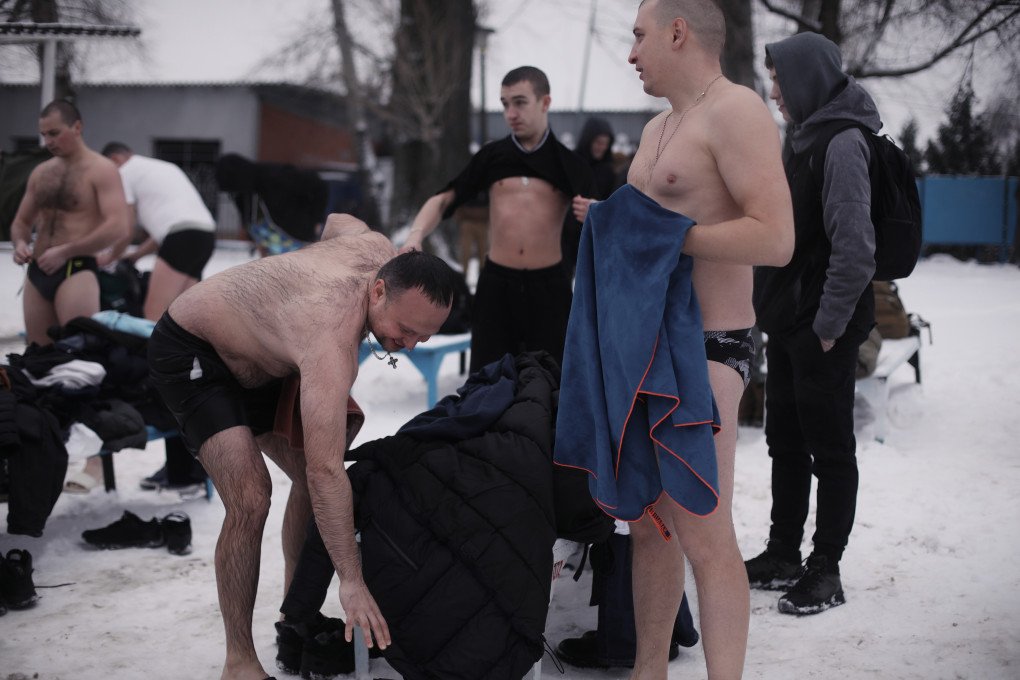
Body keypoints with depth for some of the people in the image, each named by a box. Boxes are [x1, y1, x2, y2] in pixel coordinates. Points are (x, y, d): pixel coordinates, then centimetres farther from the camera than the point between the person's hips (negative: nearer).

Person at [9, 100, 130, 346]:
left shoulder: (101, 170, -5)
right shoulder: (40, 172, 16)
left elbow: (117, 228, -16)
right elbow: (21, 222, 25)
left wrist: (65, 251, -17)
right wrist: (20, 243, 0)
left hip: (76, 270, -7)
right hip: (36, 272, 7)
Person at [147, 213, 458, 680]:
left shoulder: (380, 250, -16)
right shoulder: (331, 342, -39)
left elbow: (337, 221, 11)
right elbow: (327, 472, -44)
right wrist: (352, 583, -45)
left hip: (252, 357, 9)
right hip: (188, 353, -9)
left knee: (307, 474, 8)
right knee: (250, 498, -23)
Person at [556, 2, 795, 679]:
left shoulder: (736, 111, -11)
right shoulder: (659, 127, 19)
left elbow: (775, 240, -21)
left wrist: (662, 233, -17)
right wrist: (607, 219, 14)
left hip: (703, 354, -9)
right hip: (643, 347, 9)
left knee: (703, 534, -10)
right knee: (648, 521, 13)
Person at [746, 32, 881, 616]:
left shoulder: (843, 142, -16)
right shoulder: (810, 137, 14)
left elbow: (855, 245, -22)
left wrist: (829, 323, -20)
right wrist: (777, 311, 16)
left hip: (824, 330, -10)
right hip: (790, 322, 10)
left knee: (830, 449, 0)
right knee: (786, 443, 16)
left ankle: (826, 571, 9)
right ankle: (783, 556, 27)